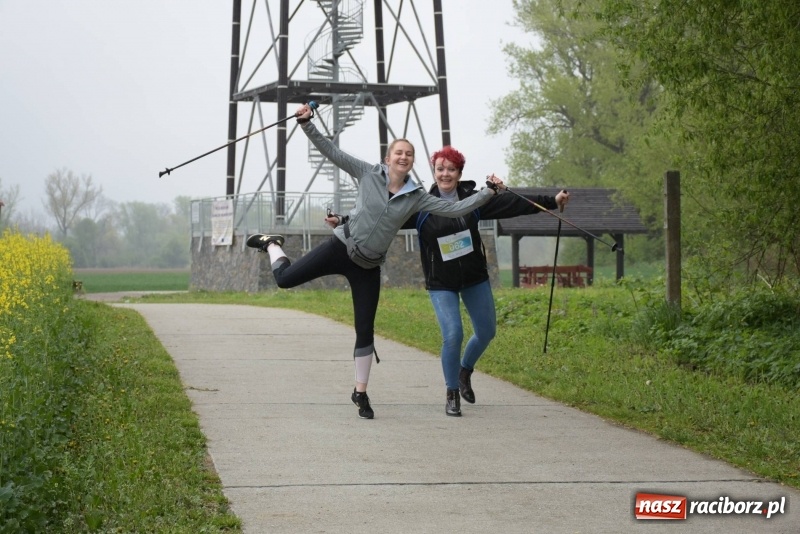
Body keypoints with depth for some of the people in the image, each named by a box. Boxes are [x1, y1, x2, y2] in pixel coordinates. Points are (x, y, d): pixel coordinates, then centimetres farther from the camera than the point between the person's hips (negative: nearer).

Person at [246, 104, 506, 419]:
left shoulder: (416, 198, -1)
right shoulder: (368, 174, -6)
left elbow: (455, 209, -5)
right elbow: (331, 151, -8)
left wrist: (488, 192, -13)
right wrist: (306, 124, -19)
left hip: (367, 267, 2)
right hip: (340, 248, -2)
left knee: (365, 331, 3)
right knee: (285, 279, -6)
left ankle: (360, 393, 17)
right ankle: (272, 245, 30)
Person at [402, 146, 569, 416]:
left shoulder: (472, 199, -4)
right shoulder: (421, 206, -10)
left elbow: (513, 204, -5)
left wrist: (552, 201, -9)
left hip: (475, 278, 4)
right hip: (441, 284, -4)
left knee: (486, 332, 11)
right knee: (453, 335, -17)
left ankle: (465, 372, 42)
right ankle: (452, 395, 3)